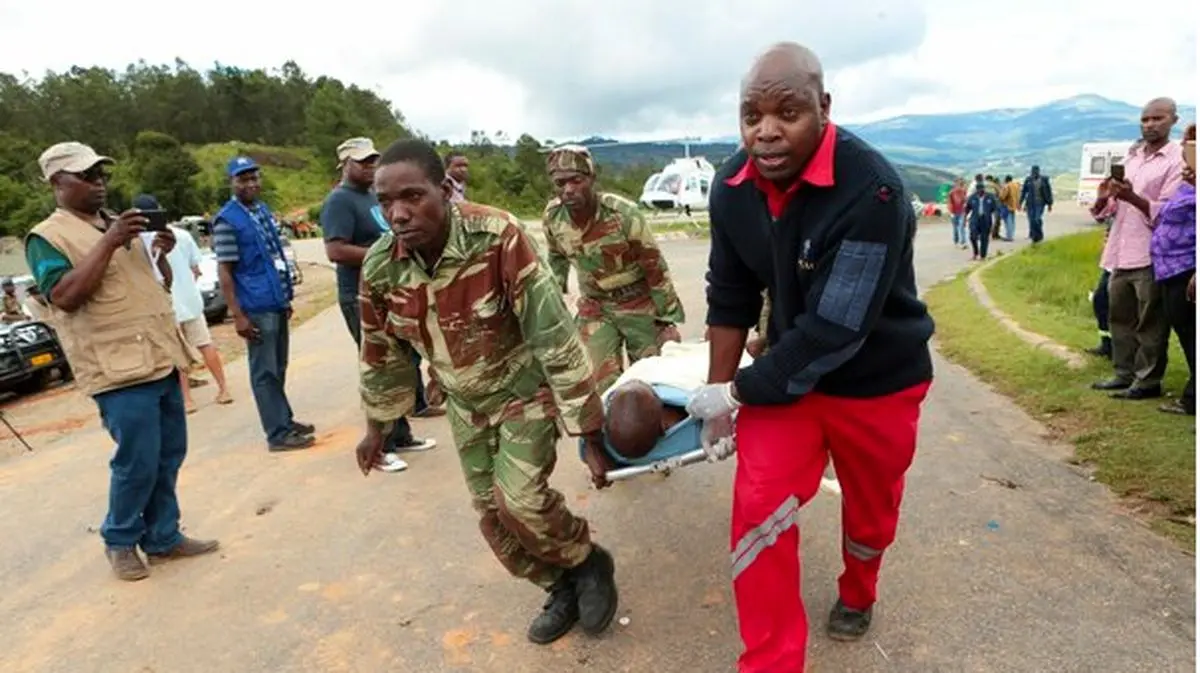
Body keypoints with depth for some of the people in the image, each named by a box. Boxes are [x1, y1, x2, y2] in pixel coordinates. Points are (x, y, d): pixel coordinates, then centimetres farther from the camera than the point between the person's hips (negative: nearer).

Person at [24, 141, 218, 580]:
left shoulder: (119, 225, 19)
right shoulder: (47, 237, -3)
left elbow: (160, 284, 23)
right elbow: (64, 297, -18)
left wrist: (163, 252, 2)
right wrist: (109, 243, -20)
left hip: (162, 358, 7)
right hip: (119, 368, -7)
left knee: (170, 456, 11)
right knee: (138, 461, -4)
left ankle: (163, 538, 23)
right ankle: (120, 541, 19)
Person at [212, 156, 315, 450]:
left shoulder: (263, 210, 12)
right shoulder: (226, 220, -10)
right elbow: (224, 272, -13)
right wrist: (238, 315, -17)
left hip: (276, 303, 8)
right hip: (256, 308, -8)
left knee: (278, 368, 16)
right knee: (265, 372, -1)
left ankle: (286, 420, 27)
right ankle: (278, 433, 4)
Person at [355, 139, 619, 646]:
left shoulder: (499, 238, -31)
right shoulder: (379, 267, -15)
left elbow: (555, 336, -28)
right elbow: (381, 353, 3)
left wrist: (588, 432, -24)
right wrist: (377, 426, 14)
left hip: (524, 388, -5)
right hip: (466, 404, 5)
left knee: (520, 501, -17)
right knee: (492, 514, 10)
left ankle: (589, 563, 15)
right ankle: (562, 588, 34)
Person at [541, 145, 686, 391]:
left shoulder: (624, 213, -25)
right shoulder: (552, 216, -12)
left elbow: (655, 267, -16)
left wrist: (668, 320, -12)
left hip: (638, 302, -3)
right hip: (594, 306, 3)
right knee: (600, 381, 0)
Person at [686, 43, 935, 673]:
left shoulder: (871, 190, -31)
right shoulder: (732, 186, -12)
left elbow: (834, 330, -31)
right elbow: (730, 297, -2)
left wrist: (736, 394, -22)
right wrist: (719, 394, -1)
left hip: (878, 382, -3)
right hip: (787, 373, 4)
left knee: (870, 508, 19)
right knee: (757, 513, -6)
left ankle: (857, 592, 54)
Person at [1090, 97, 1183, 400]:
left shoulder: (1178, 159, -7)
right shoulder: (1132, 155, 13)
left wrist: (1131, 196, -30)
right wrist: (1107, 196, -3)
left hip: (1151, 254, -7)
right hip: (1122, 252, 7)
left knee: (1149, 322, 0)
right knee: (1120, 317, 14)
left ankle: (1148, 381, 9)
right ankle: (1124, 373, 25)